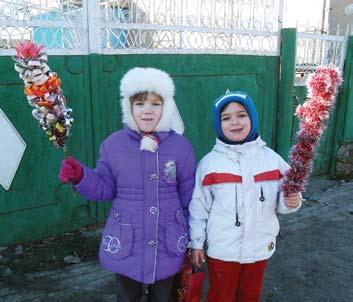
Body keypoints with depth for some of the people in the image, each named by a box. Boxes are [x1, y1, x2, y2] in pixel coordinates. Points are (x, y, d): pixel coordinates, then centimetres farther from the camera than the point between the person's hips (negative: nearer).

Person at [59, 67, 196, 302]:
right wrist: (80, 176, -19)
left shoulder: (181, 146, -7)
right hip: (125, 246, 1)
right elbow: (105, 188, -1)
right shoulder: (112, 145, -6)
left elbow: (189, 197, -1)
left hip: (168, 246, 0)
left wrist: (194, 241, 3)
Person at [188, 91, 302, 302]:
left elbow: (281, 199, 2)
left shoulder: (271, 159, -6)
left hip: (259, 246, 2)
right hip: (221, 249, -2)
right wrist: (196, 243, -1)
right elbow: (199, 207, -4)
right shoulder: (209, 163, -11)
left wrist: (291, 201, -20)